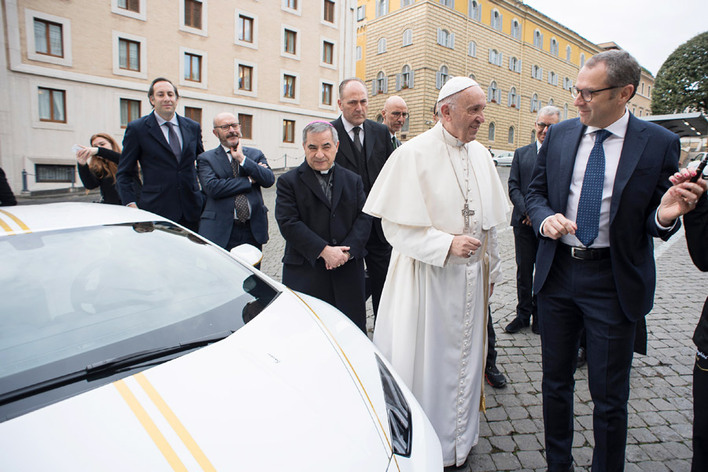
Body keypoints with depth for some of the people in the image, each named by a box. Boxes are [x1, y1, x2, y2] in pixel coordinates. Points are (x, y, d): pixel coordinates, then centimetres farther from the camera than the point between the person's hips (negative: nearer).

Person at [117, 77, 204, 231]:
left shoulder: (193, 127, 12)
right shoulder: (137, 129, 2)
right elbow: (124, 173, 5)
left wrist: (204, 198, 12)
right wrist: (131, 204, -7)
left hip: (192, 212, 3)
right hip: (156, 212, -3)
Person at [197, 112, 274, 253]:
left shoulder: (255, 155, 12)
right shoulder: (206, 158, 4)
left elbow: (269, 180, -4)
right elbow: (212, 187, -13)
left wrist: (242, 159, -9)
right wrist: (249, 180, -8)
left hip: (253, 230, 3)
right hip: (220, 232, -3)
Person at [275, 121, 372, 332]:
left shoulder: (353, 180, 12)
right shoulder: (288, 182, 2)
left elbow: (364, 218, 4)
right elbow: (288, 223, -9)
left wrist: (347, 251, -12)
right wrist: (323, 250, -17)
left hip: (349, 271, 3)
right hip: (305, 273, -2)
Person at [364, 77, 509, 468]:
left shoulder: (481, 155, 7)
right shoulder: (413, 155, -12)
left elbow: (488, 222, 13)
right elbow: (395, 225, -13)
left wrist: (490, 270, 16)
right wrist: (447, 244, -20)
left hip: (471, 277, 6)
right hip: (428, 278, -6)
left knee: (463, 358, 18)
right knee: (426, 362, 6)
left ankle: (458, 441, 40)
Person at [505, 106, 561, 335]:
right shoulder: (521, 153, 10)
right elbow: (513, 187, 3)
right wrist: (527, 211, -11)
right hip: (524, 222, 2)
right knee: (524, 270, 8)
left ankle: (540, 315, 24)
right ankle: (523, 314, 22)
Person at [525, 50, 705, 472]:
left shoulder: (660, 143, -5)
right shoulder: (559, 135, 2)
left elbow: (655, 221, -1)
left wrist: (664, 217, -24)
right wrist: (545, 217, -13)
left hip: (614, 282, -3)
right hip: (557, 272, 3)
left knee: (610, 396, 10)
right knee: (555, 382, 18)